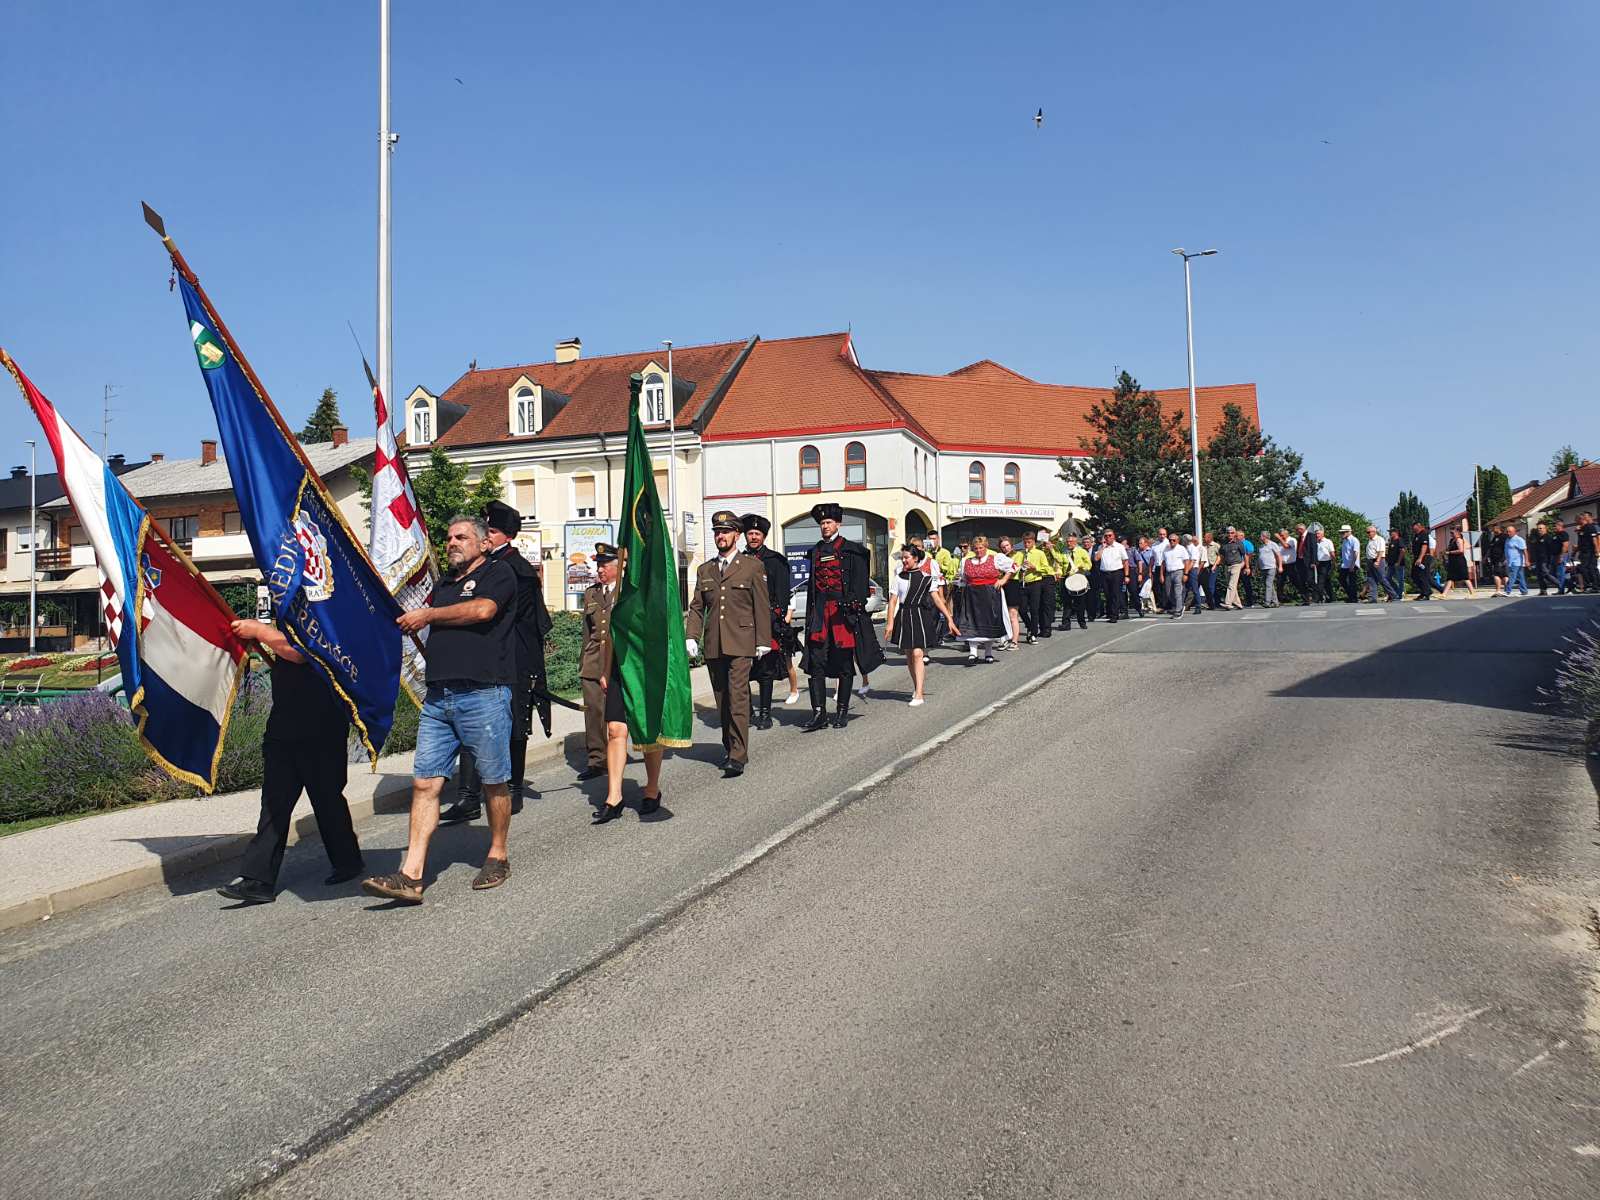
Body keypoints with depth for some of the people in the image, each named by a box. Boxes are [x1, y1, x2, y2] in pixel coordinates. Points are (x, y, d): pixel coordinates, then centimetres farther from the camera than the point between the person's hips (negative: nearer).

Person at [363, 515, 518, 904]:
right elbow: (417, 620, 28)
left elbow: (482, 610, -15)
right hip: (438, 697, 6)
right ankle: (410, 876, -3)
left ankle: (498, 856, 22)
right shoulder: (443, 585, 24)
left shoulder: (498, 574, 3)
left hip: (484, 694, -6)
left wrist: (427, 615, -5)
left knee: (494, 781, 5)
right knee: (425, 782, -2)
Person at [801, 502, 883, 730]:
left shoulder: (852, 550, 2)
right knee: (816, 663, -4)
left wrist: (855, 608, -12)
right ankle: (819, 713, -2)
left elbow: (859, 583, -3)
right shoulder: (816, 551, 16)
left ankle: (842, 712, 12)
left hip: (843, 611, -4)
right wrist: (810, 615, 15)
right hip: (820, 613, 4)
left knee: (844, 664, 3)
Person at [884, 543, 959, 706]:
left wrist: (949, 619, -2)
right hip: (903, 617, 3)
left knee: (917, 653, -13)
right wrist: (890, 622, -2)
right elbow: (893, 599, 4)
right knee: (909, 655, 11)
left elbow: (936, 597, 1)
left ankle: (919, 694, -14)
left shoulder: (926, 576, 0)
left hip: (921, 616, -3)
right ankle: (916, 687, 29)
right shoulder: (899, 576, 5)